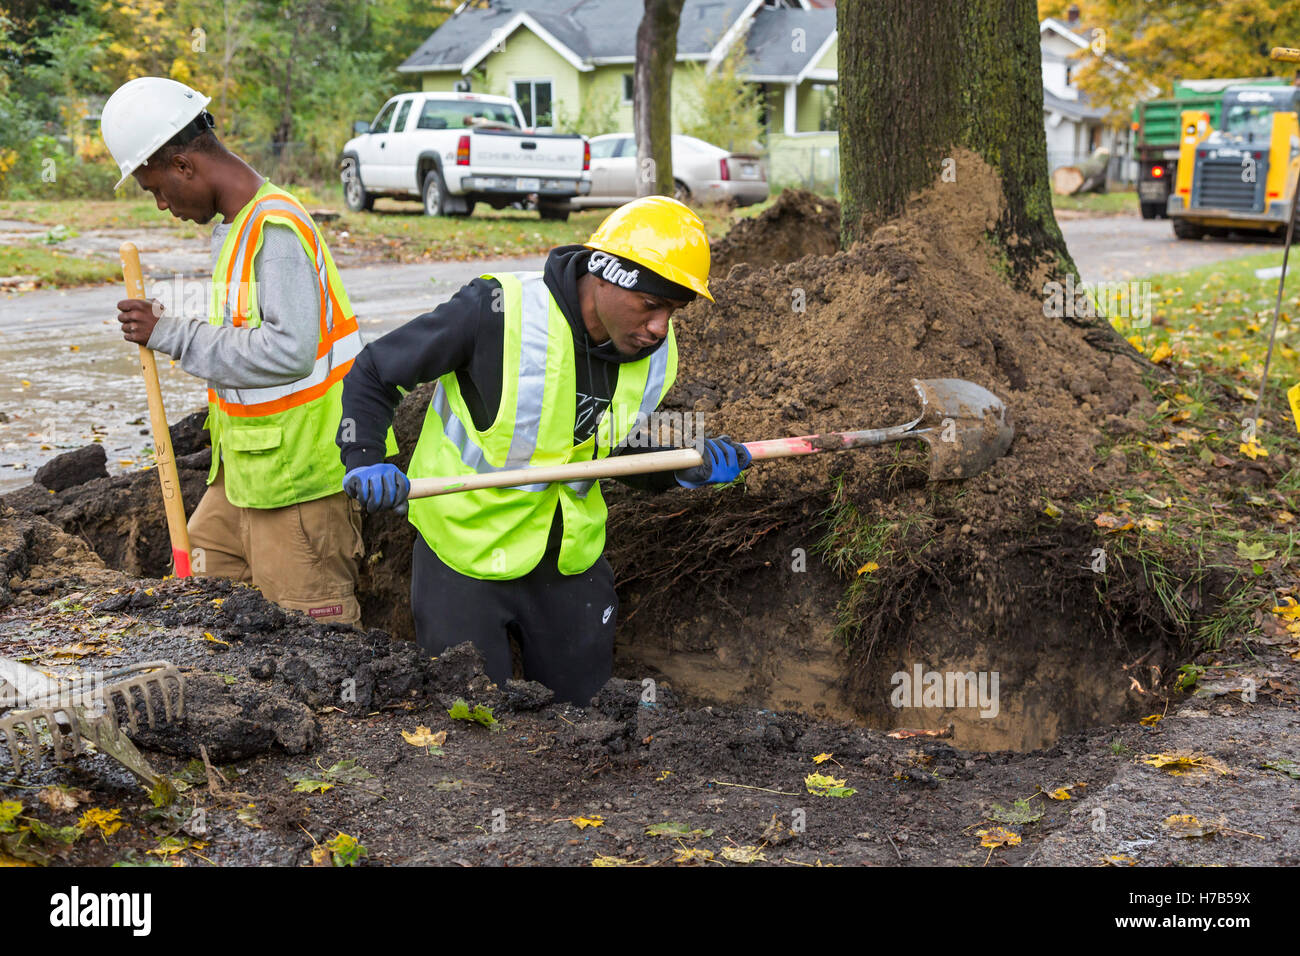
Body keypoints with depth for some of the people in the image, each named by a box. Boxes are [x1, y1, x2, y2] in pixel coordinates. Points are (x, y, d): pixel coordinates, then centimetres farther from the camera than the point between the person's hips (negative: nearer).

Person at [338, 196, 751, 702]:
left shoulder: (656, 354, -5)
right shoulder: (497, 311, -24)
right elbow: (371, 373, -12)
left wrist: (690, 466, -10)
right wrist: (366, 461, -27)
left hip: (571, 559, 5)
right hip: (467, 553, -5)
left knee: (582, 709, 17)